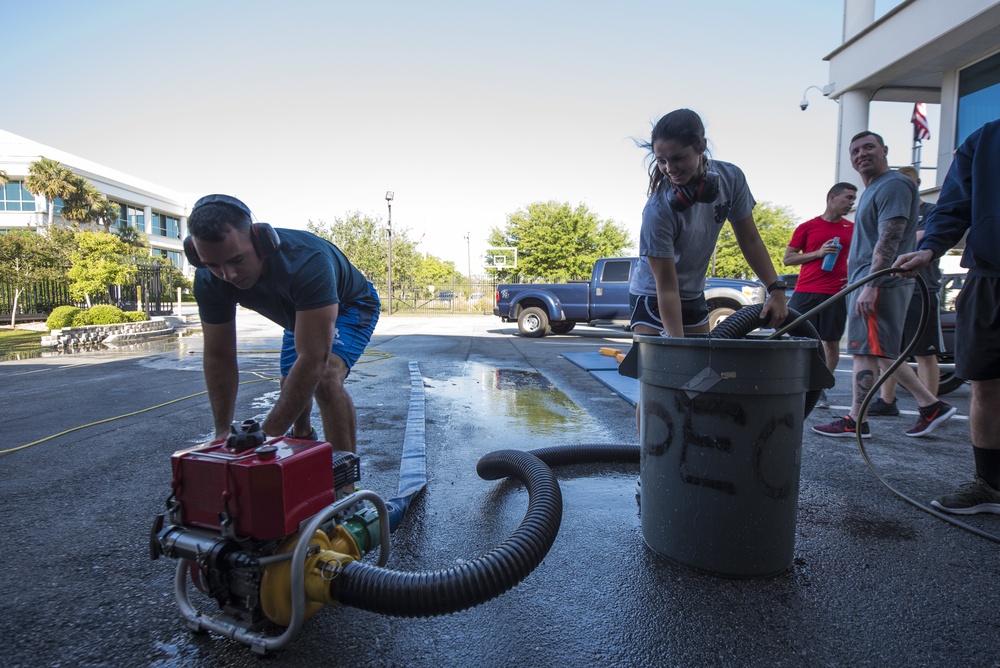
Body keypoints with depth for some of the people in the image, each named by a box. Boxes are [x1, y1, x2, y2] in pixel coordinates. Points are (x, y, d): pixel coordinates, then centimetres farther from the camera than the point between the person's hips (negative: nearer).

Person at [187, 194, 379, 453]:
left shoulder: (307, 261, -45)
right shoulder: (209, 281, -26)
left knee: (325, 378, -31)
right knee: (290, 387, 18)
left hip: (350, 306, -6)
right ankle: (302, 436, 52)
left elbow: (313, 359, -47)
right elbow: (219, 357, -17)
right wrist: (223, 432, -20)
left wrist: (267, 435, -46)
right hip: (301, 314, 6)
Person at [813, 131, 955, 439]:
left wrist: (870, 284, -25)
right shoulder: (872, 190, 23)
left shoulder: (893, 185, -9)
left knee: (865, 351, -7)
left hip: (879, 283, -10)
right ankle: (931, 405, 20)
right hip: (867, 282, 10)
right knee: (879, 351, 14)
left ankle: (856, 422, -2)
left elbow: (889, 240, -19)